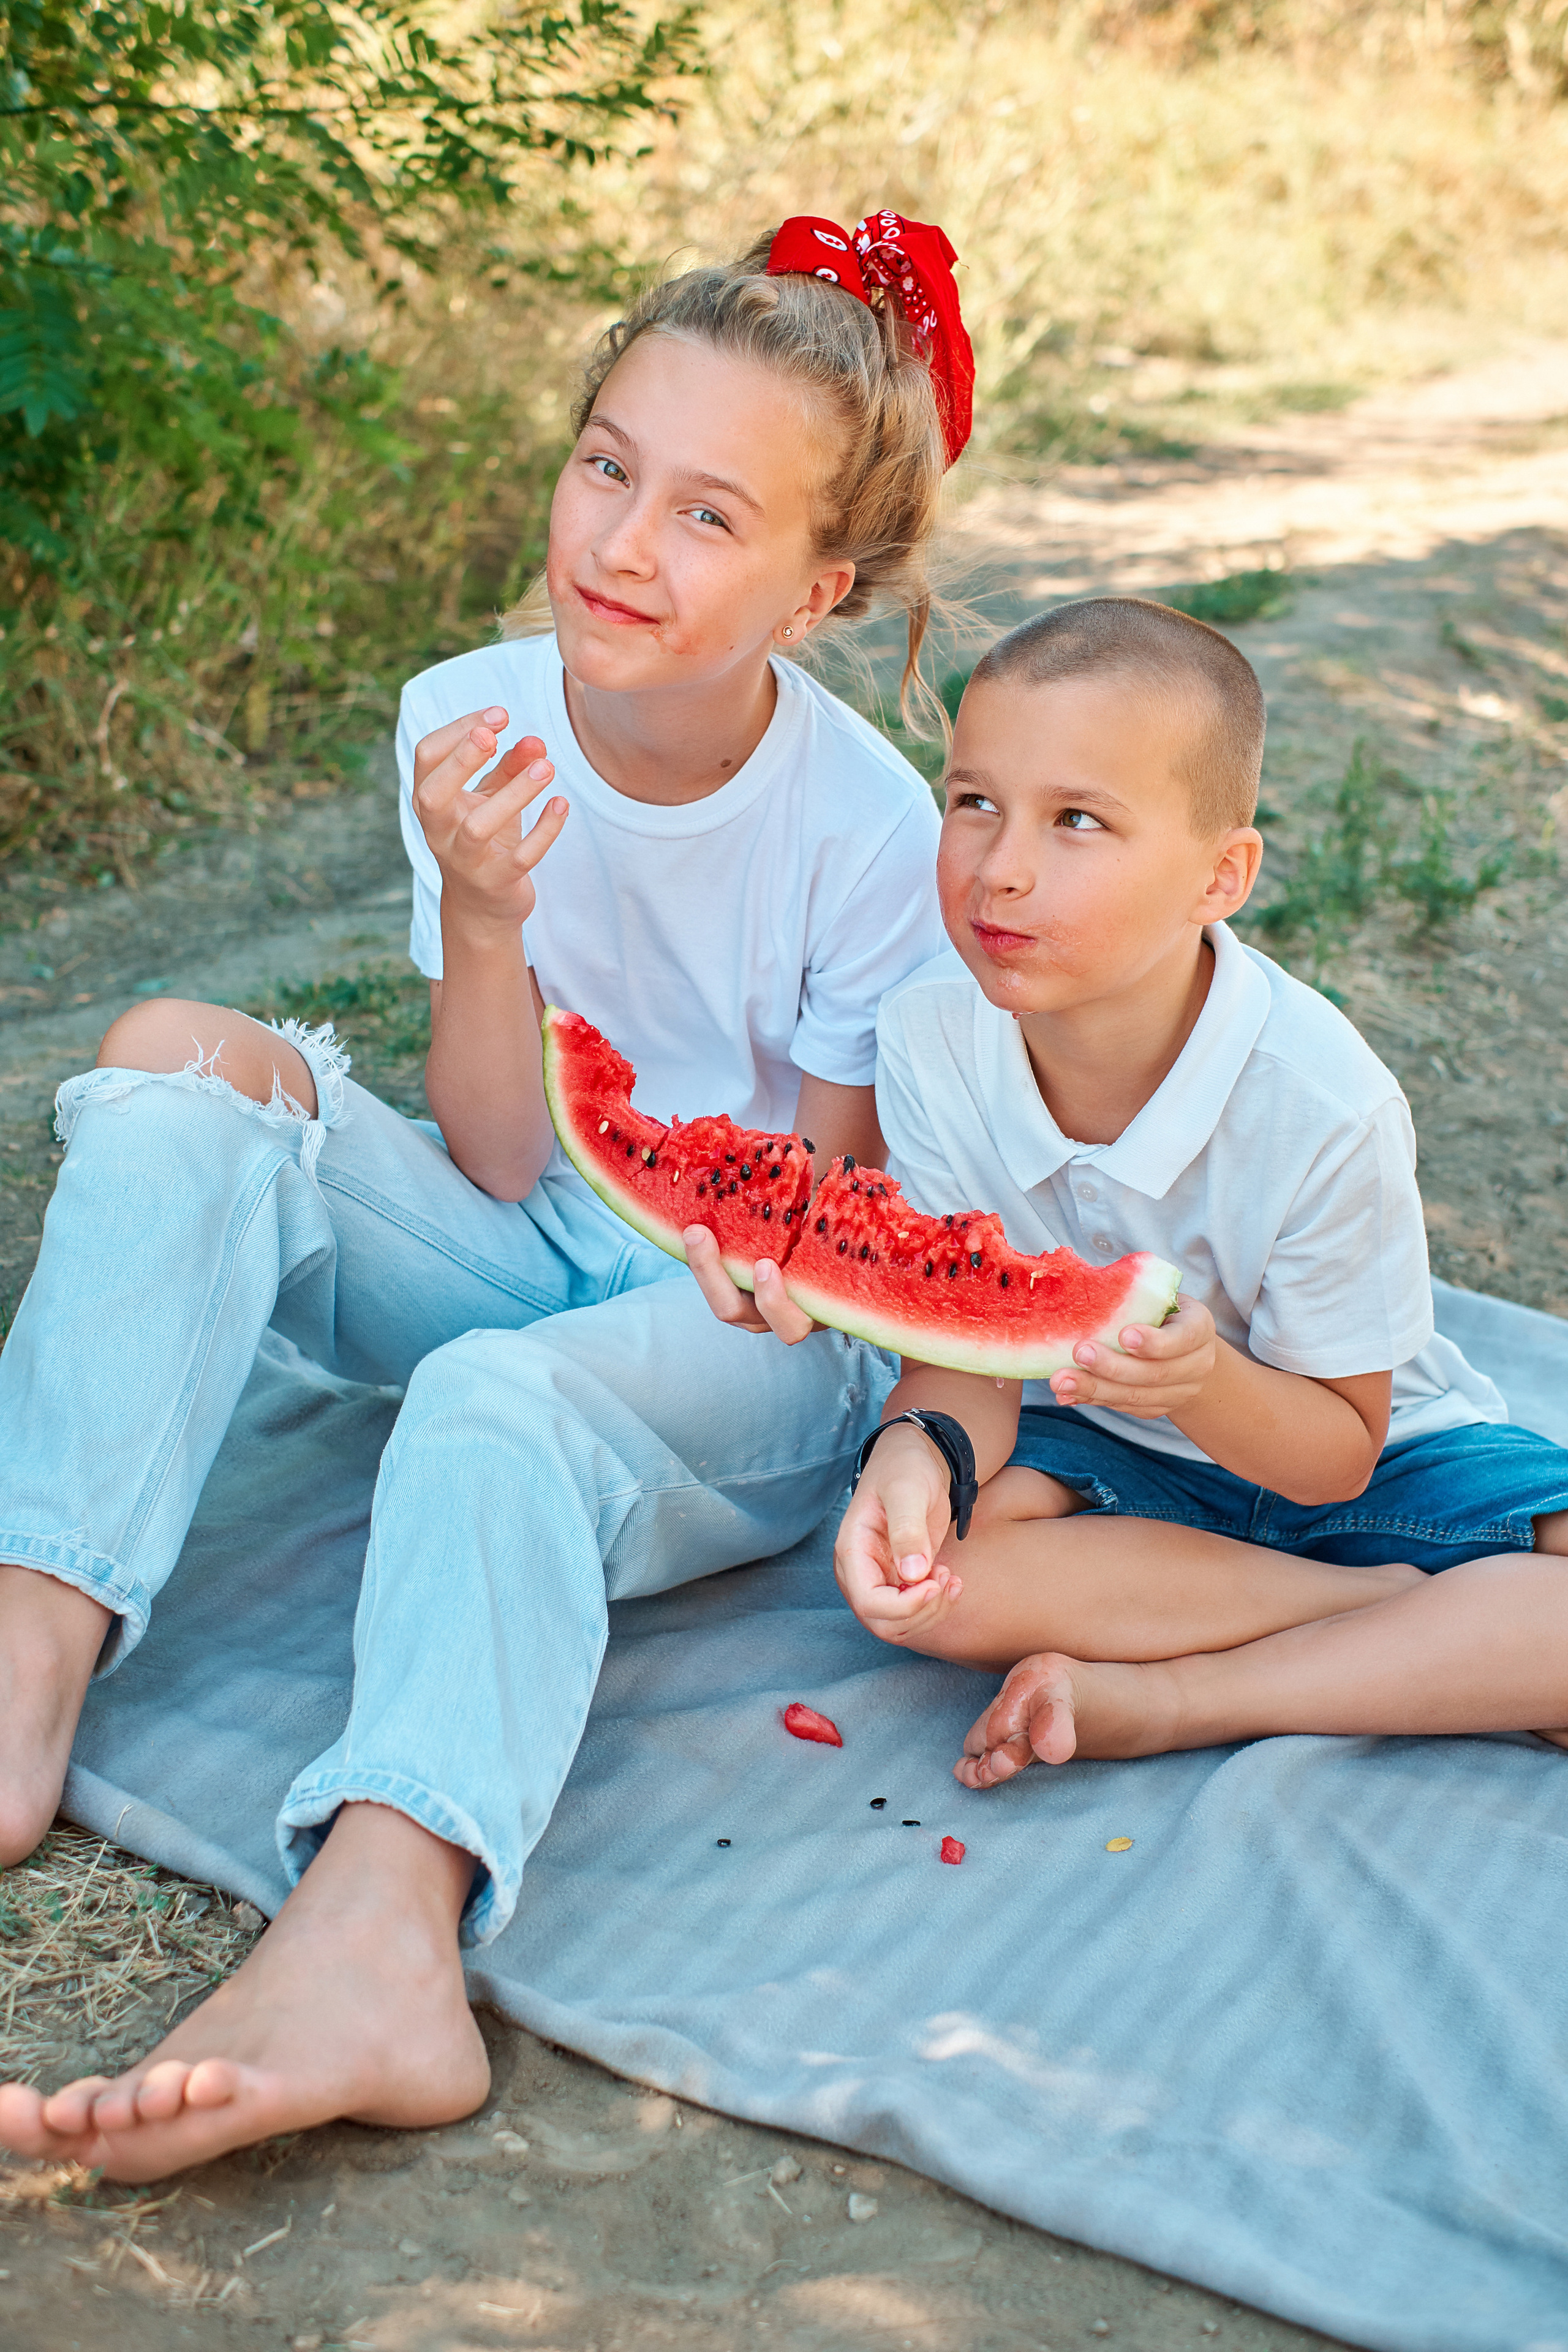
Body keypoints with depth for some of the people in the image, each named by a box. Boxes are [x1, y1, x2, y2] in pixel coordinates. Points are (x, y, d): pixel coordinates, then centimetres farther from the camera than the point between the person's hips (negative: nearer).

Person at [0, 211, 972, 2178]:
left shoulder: (872, 836, -18)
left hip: (747, 1329, -4)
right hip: (525, 1250, 4)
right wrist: (484, 919, -25)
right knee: (184, 1056, -19)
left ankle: (375, 1941, -58)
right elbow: (500, 1162, -8)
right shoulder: (472, 724, -9)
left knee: (502, 1394, -36)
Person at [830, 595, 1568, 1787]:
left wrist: (1204, 1383, -40)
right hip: (1107, 1454, 2)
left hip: (1317, 1451, -2)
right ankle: (1430, 1614, -15)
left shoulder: (1322, 1104, -29)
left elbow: (1336, 1452, -17)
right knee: (906, 1564, -29)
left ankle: (1164, 1700, -21)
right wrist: (921, 1444, -37)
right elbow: (966, 1345, -13)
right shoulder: (930, 1039, -20)